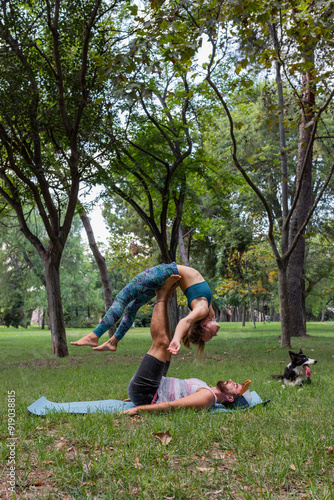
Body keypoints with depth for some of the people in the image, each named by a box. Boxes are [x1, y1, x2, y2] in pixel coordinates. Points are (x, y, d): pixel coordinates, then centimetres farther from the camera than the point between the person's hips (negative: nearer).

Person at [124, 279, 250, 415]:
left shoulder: (208, 396, -16)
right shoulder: (205, 389, 15)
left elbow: (172, 405, -25)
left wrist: (138, 409, -30)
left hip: (145, 394, -8)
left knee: (162, 342, -18)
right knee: (166, 346, 18)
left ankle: (161, 296, 0)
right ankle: (163, 296, 7)